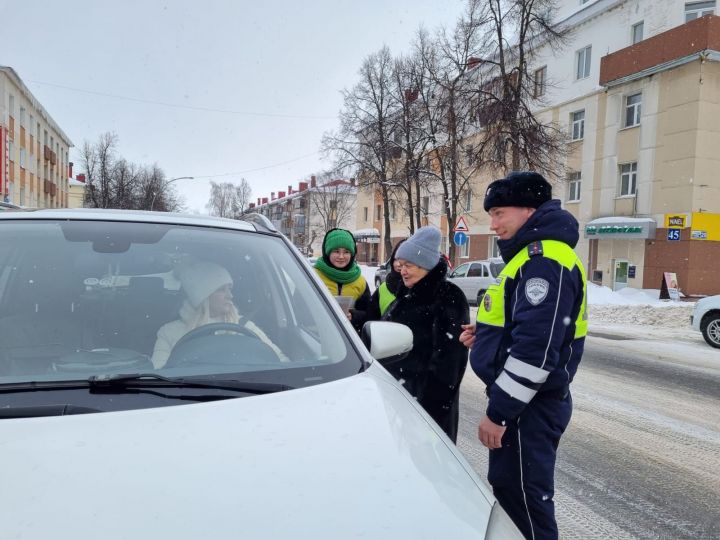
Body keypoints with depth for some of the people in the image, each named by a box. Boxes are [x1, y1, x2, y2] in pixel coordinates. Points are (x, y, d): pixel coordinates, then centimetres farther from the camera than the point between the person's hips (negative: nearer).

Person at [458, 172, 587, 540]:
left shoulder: (545, 261, -20)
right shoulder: (533, 255, 14)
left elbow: (536, 348, -27)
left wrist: (499, 411, -22)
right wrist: (487, 335, 7)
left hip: (529, 406, -10)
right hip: (523, 400, 10)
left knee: (523, 494, 2)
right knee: (507, 486, 20)